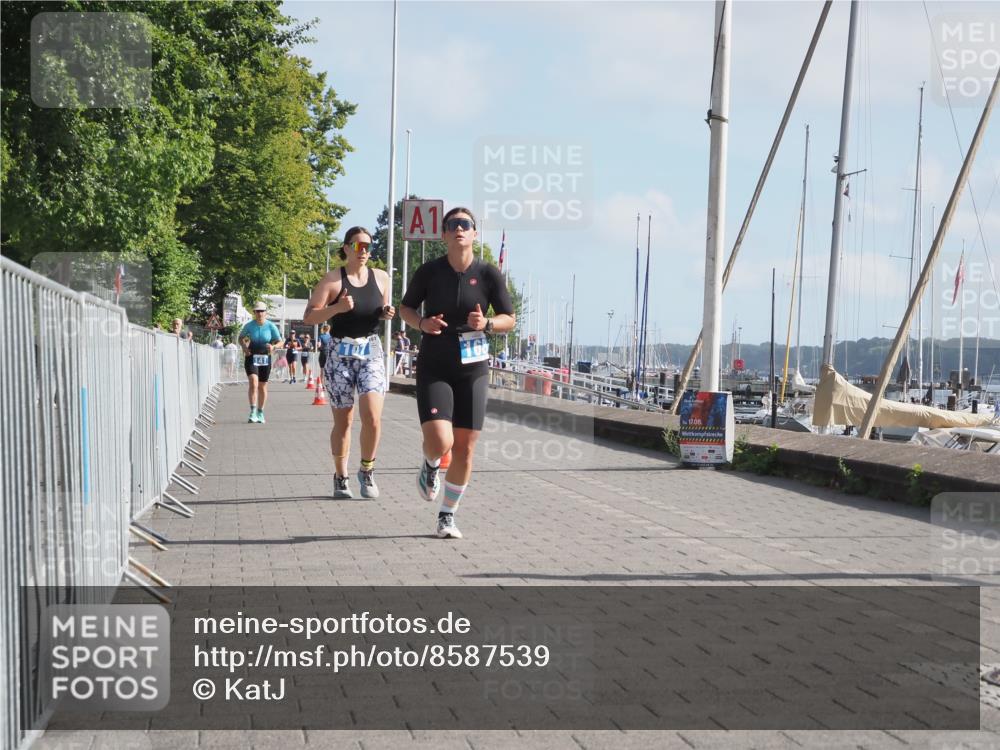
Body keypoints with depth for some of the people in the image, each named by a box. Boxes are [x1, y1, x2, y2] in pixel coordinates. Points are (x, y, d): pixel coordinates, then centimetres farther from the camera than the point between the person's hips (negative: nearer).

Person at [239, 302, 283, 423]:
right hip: (251, 357, -1)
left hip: (265, 358, 1)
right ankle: (253, 412, -22)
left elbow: (280, 342, -1)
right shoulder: (249, 325, -4)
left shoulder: (271, 326, -5)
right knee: (253, 382, -20)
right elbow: (241, 338, 12)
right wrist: (244, 347, -8)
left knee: (262, 386, 10)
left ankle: (260, 413, 25)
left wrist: (273, 346, -22)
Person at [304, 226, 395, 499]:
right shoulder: (332, 279, -5)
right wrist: (337, 307, -22)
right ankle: (340, 478, 21)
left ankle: (367, 470, 7)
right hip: (340, 353, -2)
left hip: (371, 352, 2)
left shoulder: (381, 278, 6)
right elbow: (309, 316, -7)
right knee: (343, 422, 5)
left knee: (373, 417, -14)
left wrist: (387, 314, -2)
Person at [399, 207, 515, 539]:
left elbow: (509, 320, 5)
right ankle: (430, 467, 20)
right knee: (439, 443, -18)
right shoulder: (429, 271, -4)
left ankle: (447, 516, 21)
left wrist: (486, 324, -17)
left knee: (464, 449, 2)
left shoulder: (489, 274, -3)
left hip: (472, 370, 2)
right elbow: (406, 307, 10)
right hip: (433, 369, -1)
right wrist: (421, 323, -11)